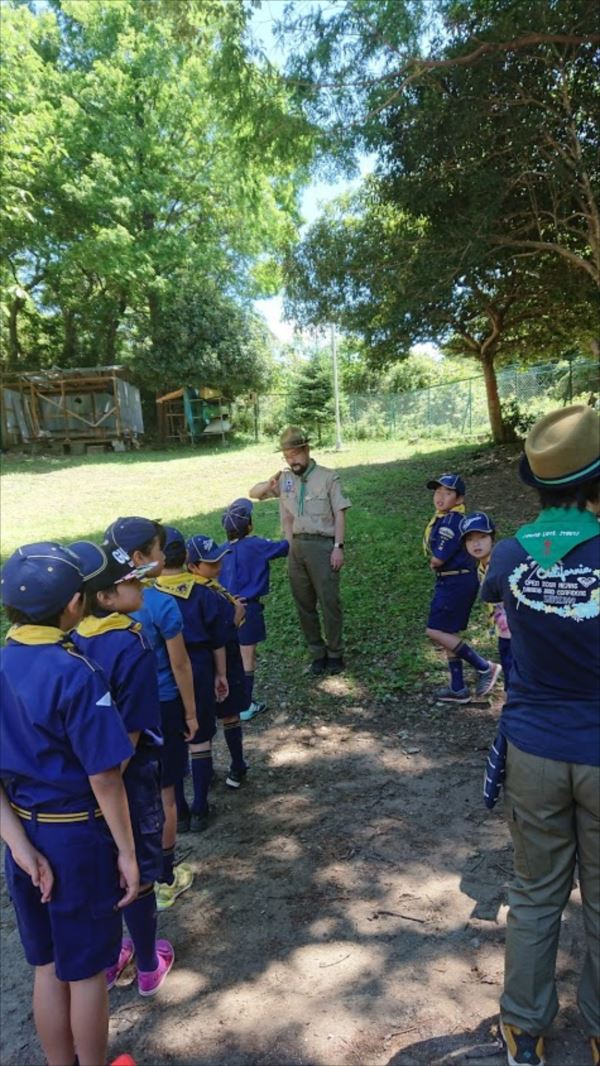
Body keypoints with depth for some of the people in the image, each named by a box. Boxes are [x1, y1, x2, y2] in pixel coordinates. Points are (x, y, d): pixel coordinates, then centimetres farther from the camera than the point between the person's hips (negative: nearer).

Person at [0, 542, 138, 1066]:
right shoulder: (76, 674, -25)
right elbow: (104, 776, -21)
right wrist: (126, 851, -9)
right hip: (78, 836, -6)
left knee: (46, 967, 24)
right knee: (86, 971, 17)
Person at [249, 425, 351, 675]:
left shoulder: (328, 477, -2)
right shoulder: (284, 479, 10)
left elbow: (339, 514, -4)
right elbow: (253, 493, 14)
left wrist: (338, 547, -11)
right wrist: (269, 484, -8)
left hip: (322, 545, -4)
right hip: (295, 548, 5)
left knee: (329, 602, 0)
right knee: (304, 604, 10)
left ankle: (335, 653, 16)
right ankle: (317, 653, 24)